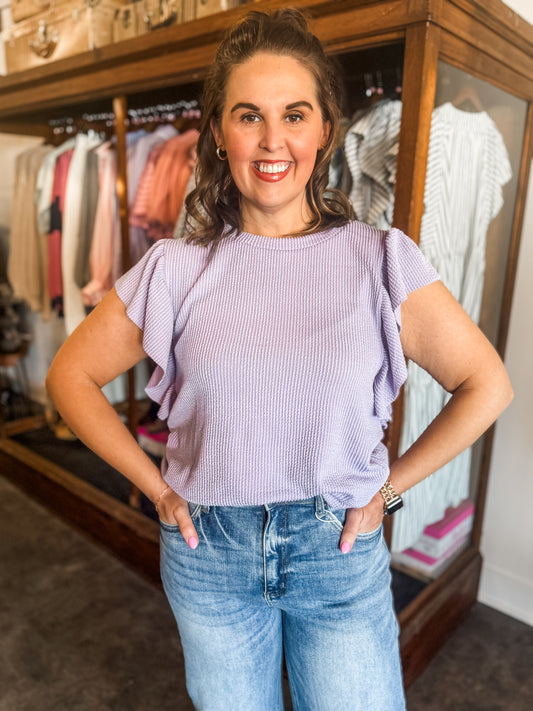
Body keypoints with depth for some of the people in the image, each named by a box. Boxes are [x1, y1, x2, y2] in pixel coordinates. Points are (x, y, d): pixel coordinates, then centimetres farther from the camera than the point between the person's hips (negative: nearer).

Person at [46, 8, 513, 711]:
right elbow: (71, 376, 0)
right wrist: (157, 487, -3)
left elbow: (486, 384, -4)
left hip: (341, 550, 0)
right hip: (209, 554, 1)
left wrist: (389, 487, -5)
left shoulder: (381, 260, -10)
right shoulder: (176, 270, -9)